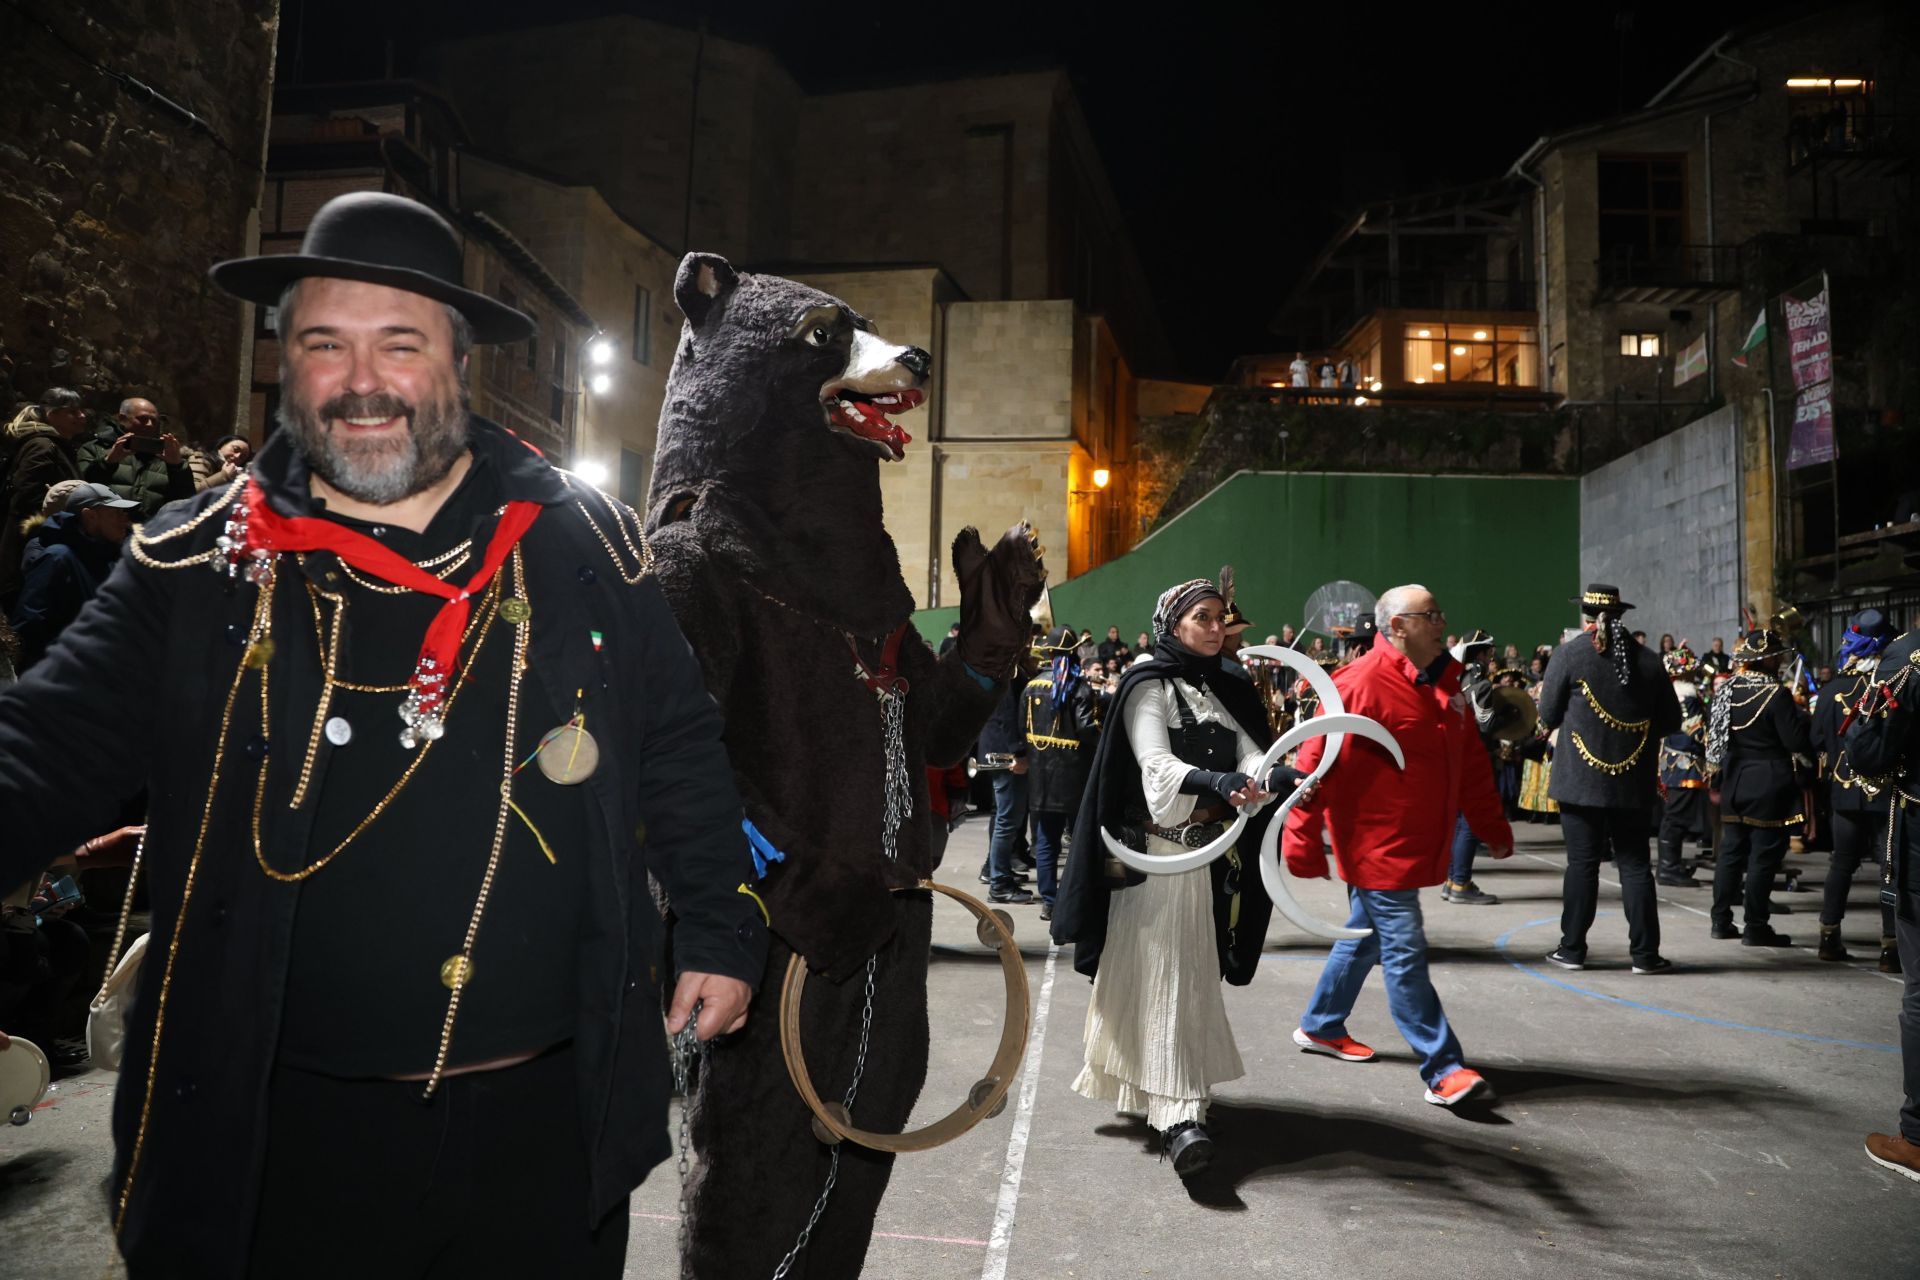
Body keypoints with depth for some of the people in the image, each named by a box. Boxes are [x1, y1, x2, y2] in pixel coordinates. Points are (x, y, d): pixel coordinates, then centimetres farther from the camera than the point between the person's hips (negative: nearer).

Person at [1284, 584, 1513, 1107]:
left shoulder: (1444, 683, 10)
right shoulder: (1361, 684, -17)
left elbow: (1470, 763, 18)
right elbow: (1317, 763, -19)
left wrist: (1493, 827, 19)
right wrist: (1303, 840, -21)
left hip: (1416, 845, 9)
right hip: (1377, 845, -9)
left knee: (1366, 937, 19)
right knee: (1405, 955, -5)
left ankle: (1321, 1027, 35)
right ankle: (1443, 1071, -1)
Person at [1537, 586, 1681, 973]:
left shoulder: (1568, 654, -7)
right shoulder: (1648, 660, 1)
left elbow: (1548, 716, -2)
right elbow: (1670, 721, 8)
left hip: (1581, 778, -2)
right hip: (1633, 781, 2)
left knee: (1582, 862, 4)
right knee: (1634, 863, 8)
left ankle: (1572, 948, 9)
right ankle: (1645, 952, 10)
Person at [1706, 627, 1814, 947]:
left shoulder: (1725, 691, 5)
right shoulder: (1776, 694, -15)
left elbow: (1712, 733, 12)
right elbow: (1796, 742, -15)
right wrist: (1801, 718, 2)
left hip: (1732, 782, 6)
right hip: (1768, 786, -6)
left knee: (1731, 850, 13)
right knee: (1764, 854, -1)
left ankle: (1721, 920, 16)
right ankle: (1755, 928, 2)